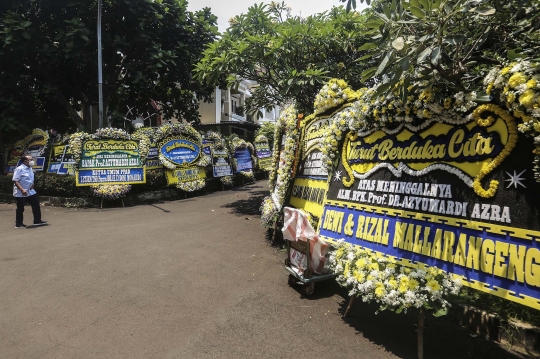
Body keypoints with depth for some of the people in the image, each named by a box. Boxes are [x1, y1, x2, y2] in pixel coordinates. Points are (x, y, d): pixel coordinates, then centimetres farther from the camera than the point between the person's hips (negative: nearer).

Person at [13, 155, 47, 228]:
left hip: (30, 191, 8)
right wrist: (22, 190, -29)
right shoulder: (19, 169, -17)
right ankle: (18, 224, 16)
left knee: (36, 205, 7)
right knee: (20, 209, 3)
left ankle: (37, 221, 16)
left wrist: (32, 184, 4)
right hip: (21, 193, -8)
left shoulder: (30, 169, 8)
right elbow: (15, 181, -22)